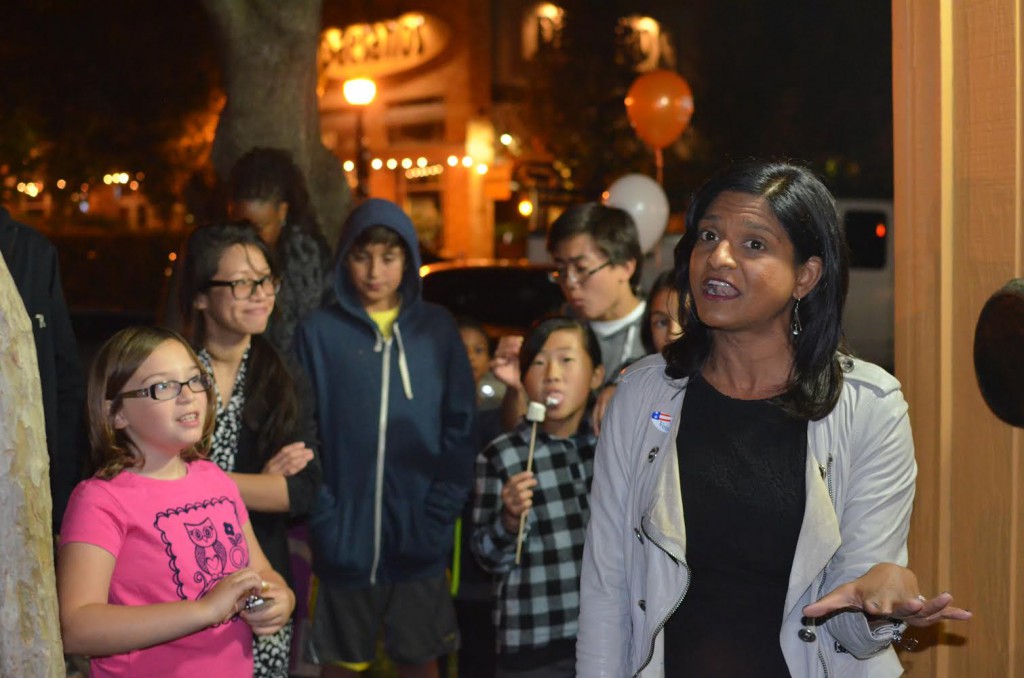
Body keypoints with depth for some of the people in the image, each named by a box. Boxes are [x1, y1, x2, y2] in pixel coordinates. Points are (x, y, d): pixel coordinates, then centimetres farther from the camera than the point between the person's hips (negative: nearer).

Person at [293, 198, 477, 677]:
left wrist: (441, 512, -6)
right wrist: (320, 515, -11)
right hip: (344, 540, -1)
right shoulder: (318, 332, -1)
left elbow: (460, 427, 2)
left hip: (419, 540, 1)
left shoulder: (437, 328, 3)